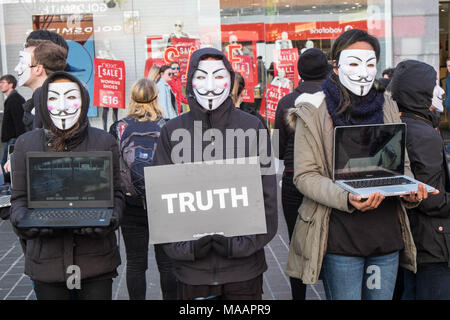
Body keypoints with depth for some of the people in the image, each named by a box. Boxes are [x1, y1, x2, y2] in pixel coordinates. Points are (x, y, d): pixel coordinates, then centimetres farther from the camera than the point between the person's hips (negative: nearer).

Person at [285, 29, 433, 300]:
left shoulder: (387, 108, 10)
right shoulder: (315, 112, -5)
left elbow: (401, 165, 16)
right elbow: (305, 175, -8)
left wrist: (411, 191, -6)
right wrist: (347, 198, -24)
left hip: (387, 235, 5)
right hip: (340, 237, -4)